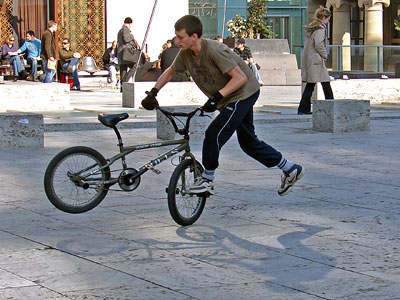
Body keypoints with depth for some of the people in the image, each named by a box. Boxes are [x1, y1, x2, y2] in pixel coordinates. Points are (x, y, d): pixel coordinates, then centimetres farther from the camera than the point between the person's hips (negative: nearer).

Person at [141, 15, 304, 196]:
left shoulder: (214, 50, -30)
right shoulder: (186, 54, -7)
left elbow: (240, 78, -31)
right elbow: (170, 72, 11)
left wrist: (217, 97, -38)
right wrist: (153, 92, 0)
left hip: (244, 93, -9)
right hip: (229, 99, 9)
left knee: (214, 134, -18)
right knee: (248, 142, 15)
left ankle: (207, 180, -2)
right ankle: (290, 170, 27)